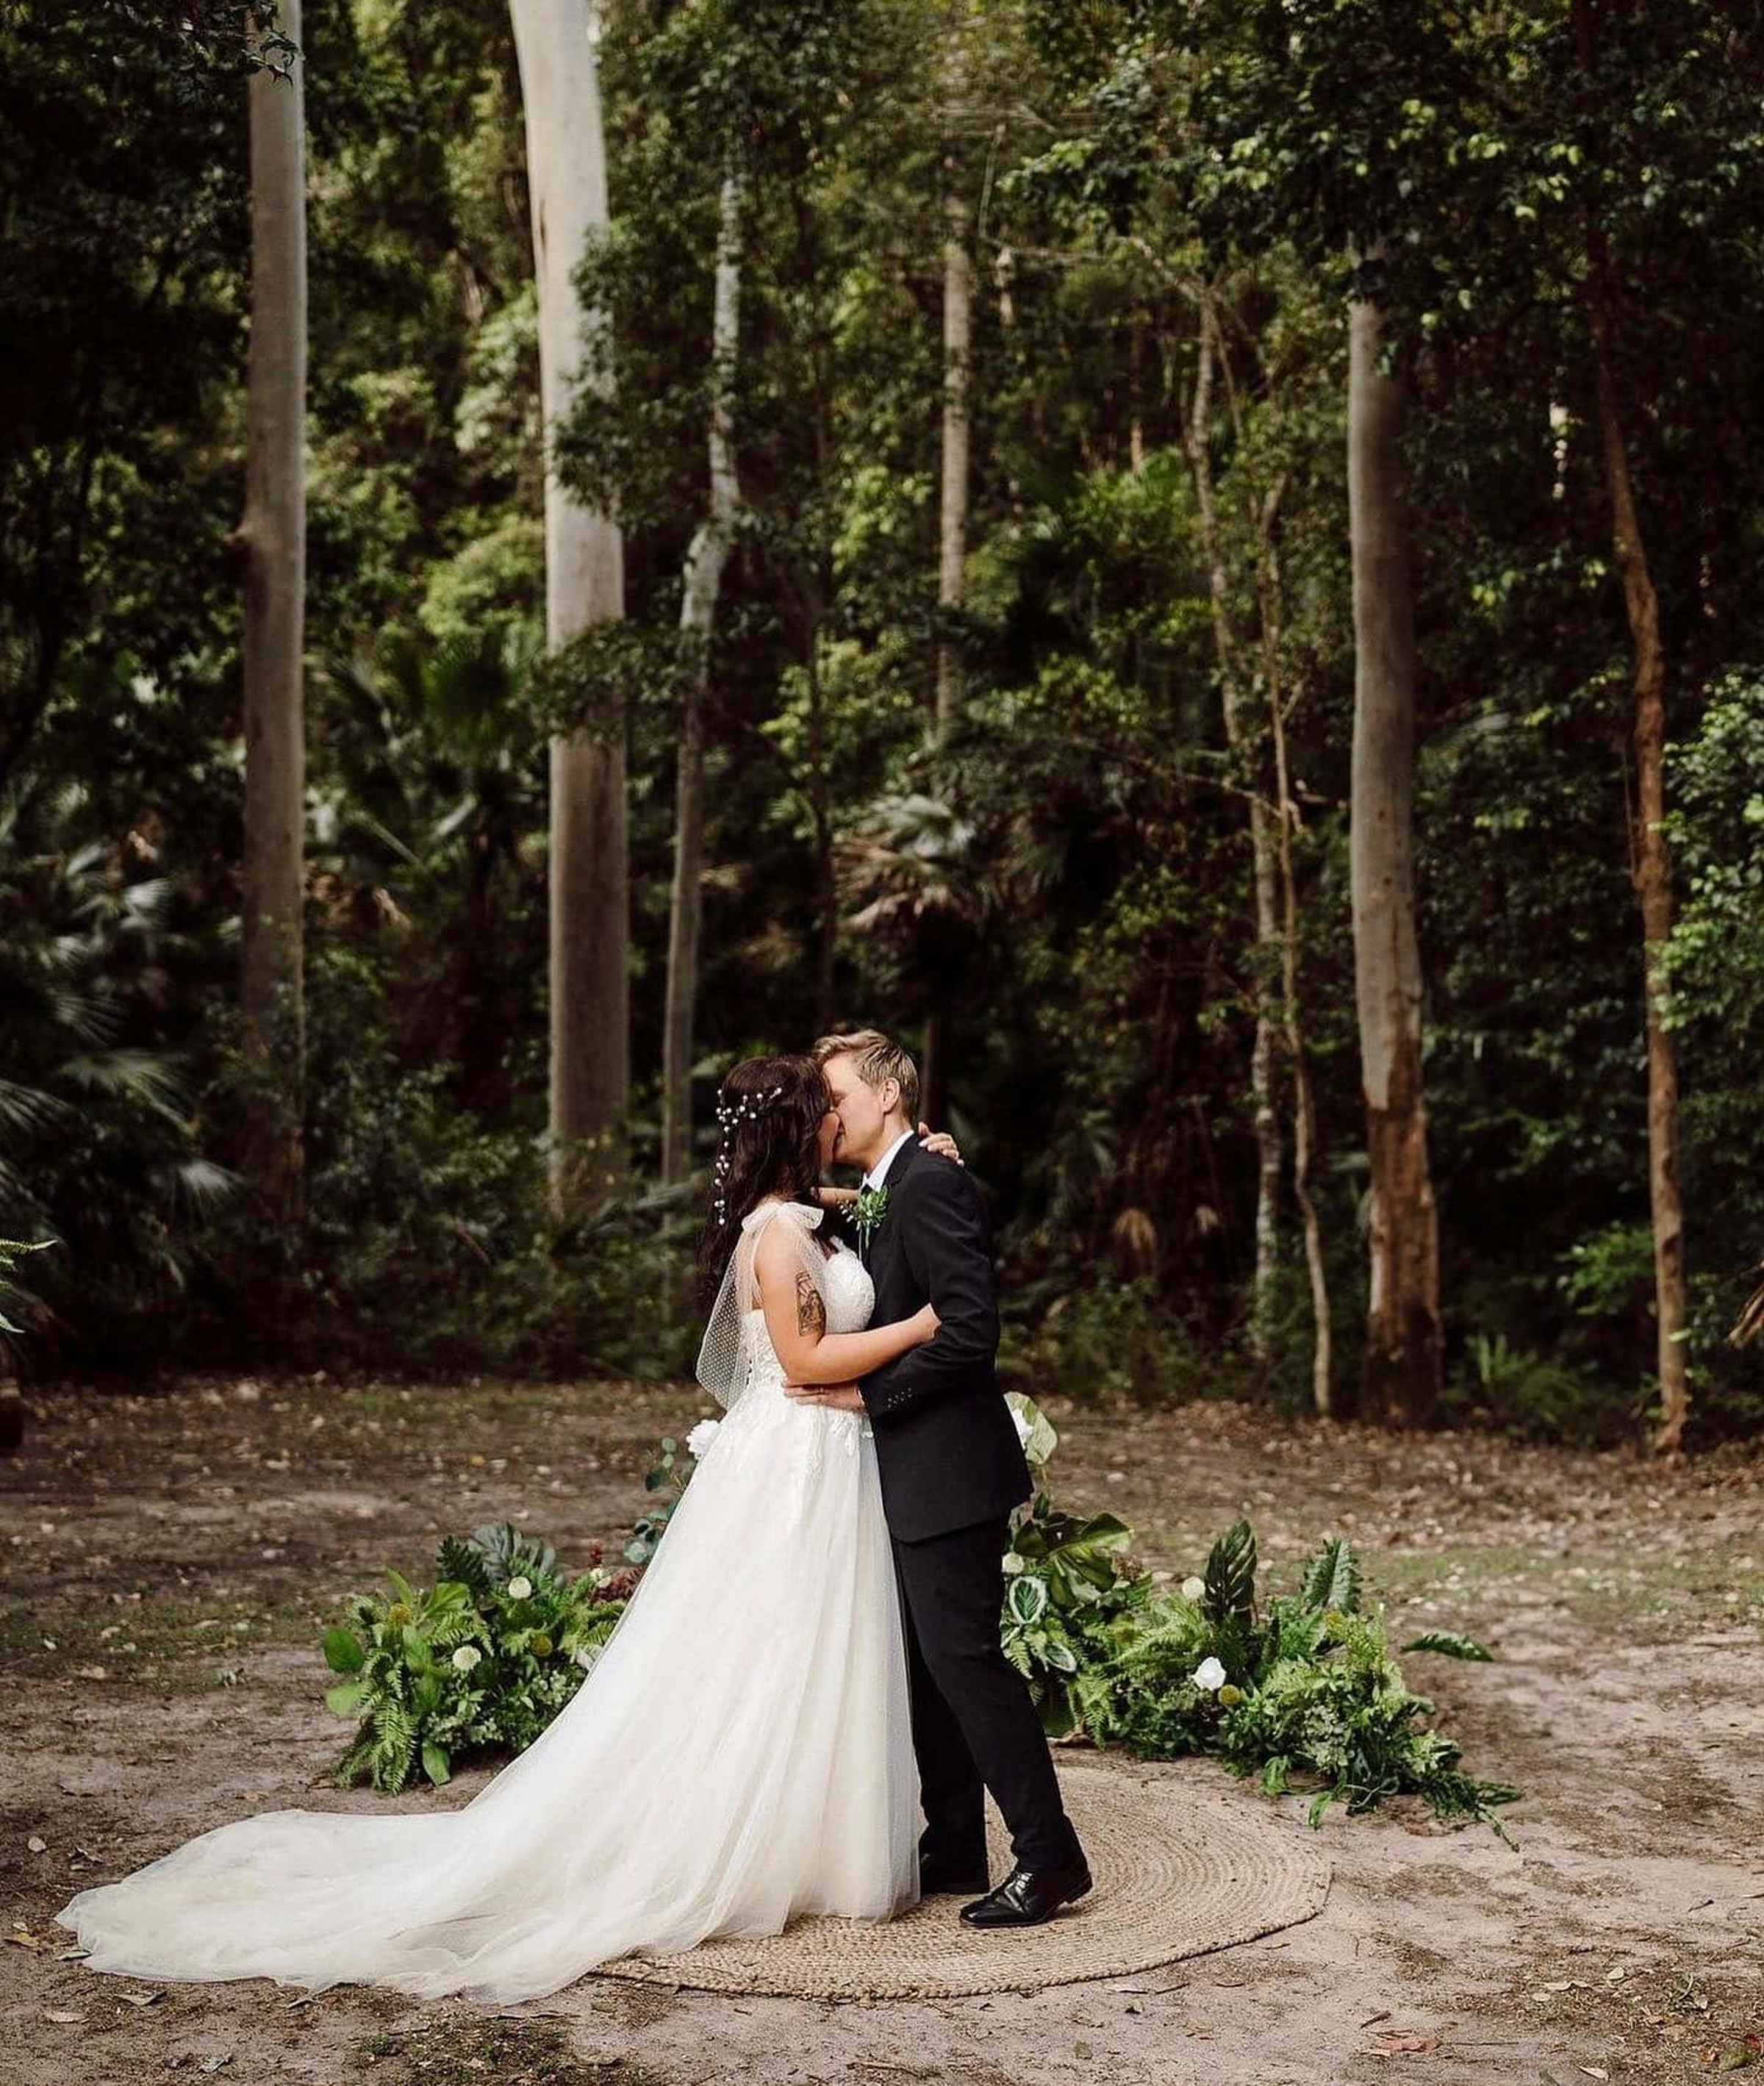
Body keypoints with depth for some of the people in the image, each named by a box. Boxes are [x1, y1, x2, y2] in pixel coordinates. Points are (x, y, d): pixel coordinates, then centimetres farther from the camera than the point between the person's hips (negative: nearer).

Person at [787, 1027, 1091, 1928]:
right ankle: (953, 1847, 23)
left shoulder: (930, 1185, -15)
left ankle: (1048, 1854, -1)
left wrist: (867, 1393, -17)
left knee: (961, 1655, -8)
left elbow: (968, 1330, -22)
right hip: (911, 1474, 10)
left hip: (947, 1471, -10)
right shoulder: (877, 1197, 16)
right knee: (928, 1661, 14)